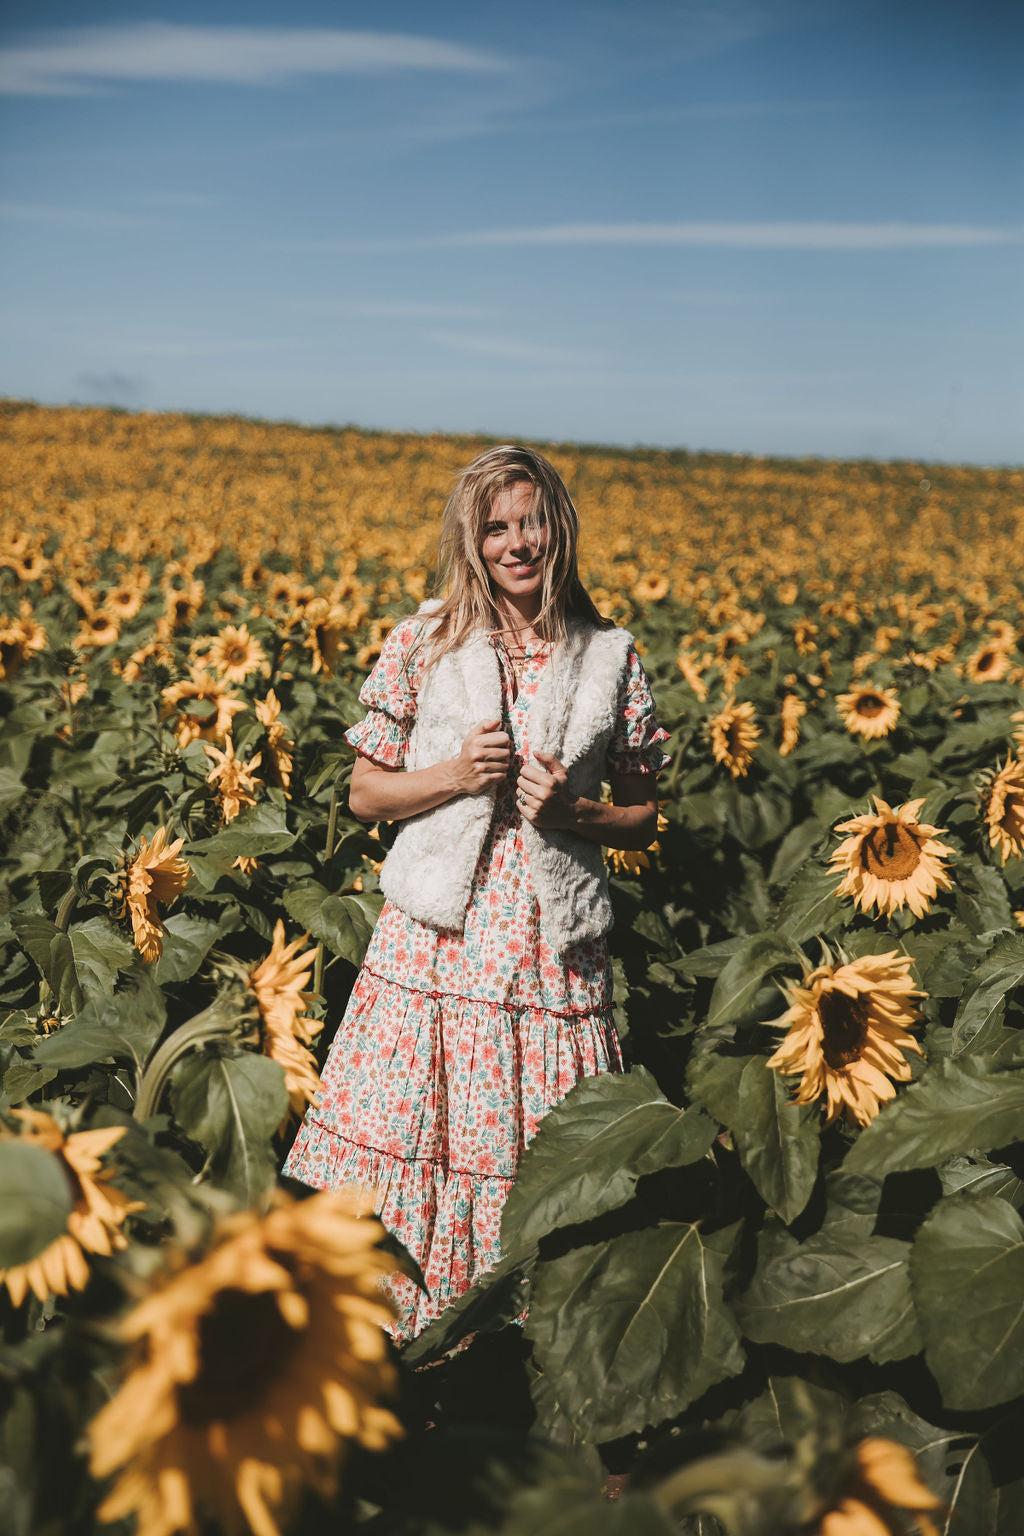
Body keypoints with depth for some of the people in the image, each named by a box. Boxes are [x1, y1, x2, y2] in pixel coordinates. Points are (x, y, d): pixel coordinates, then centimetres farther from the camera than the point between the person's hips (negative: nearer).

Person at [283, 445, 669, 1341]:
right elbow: (365, 795, 7)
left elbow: (645, 820, 10)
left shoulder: (610, 660, 3)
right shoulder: (423, 646, 3)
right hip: (438, 939, 0)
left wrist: (575, 810, -10)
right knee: (405, 1133, 2)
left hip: (555, 947, 0)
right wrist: (455, 776, -11)